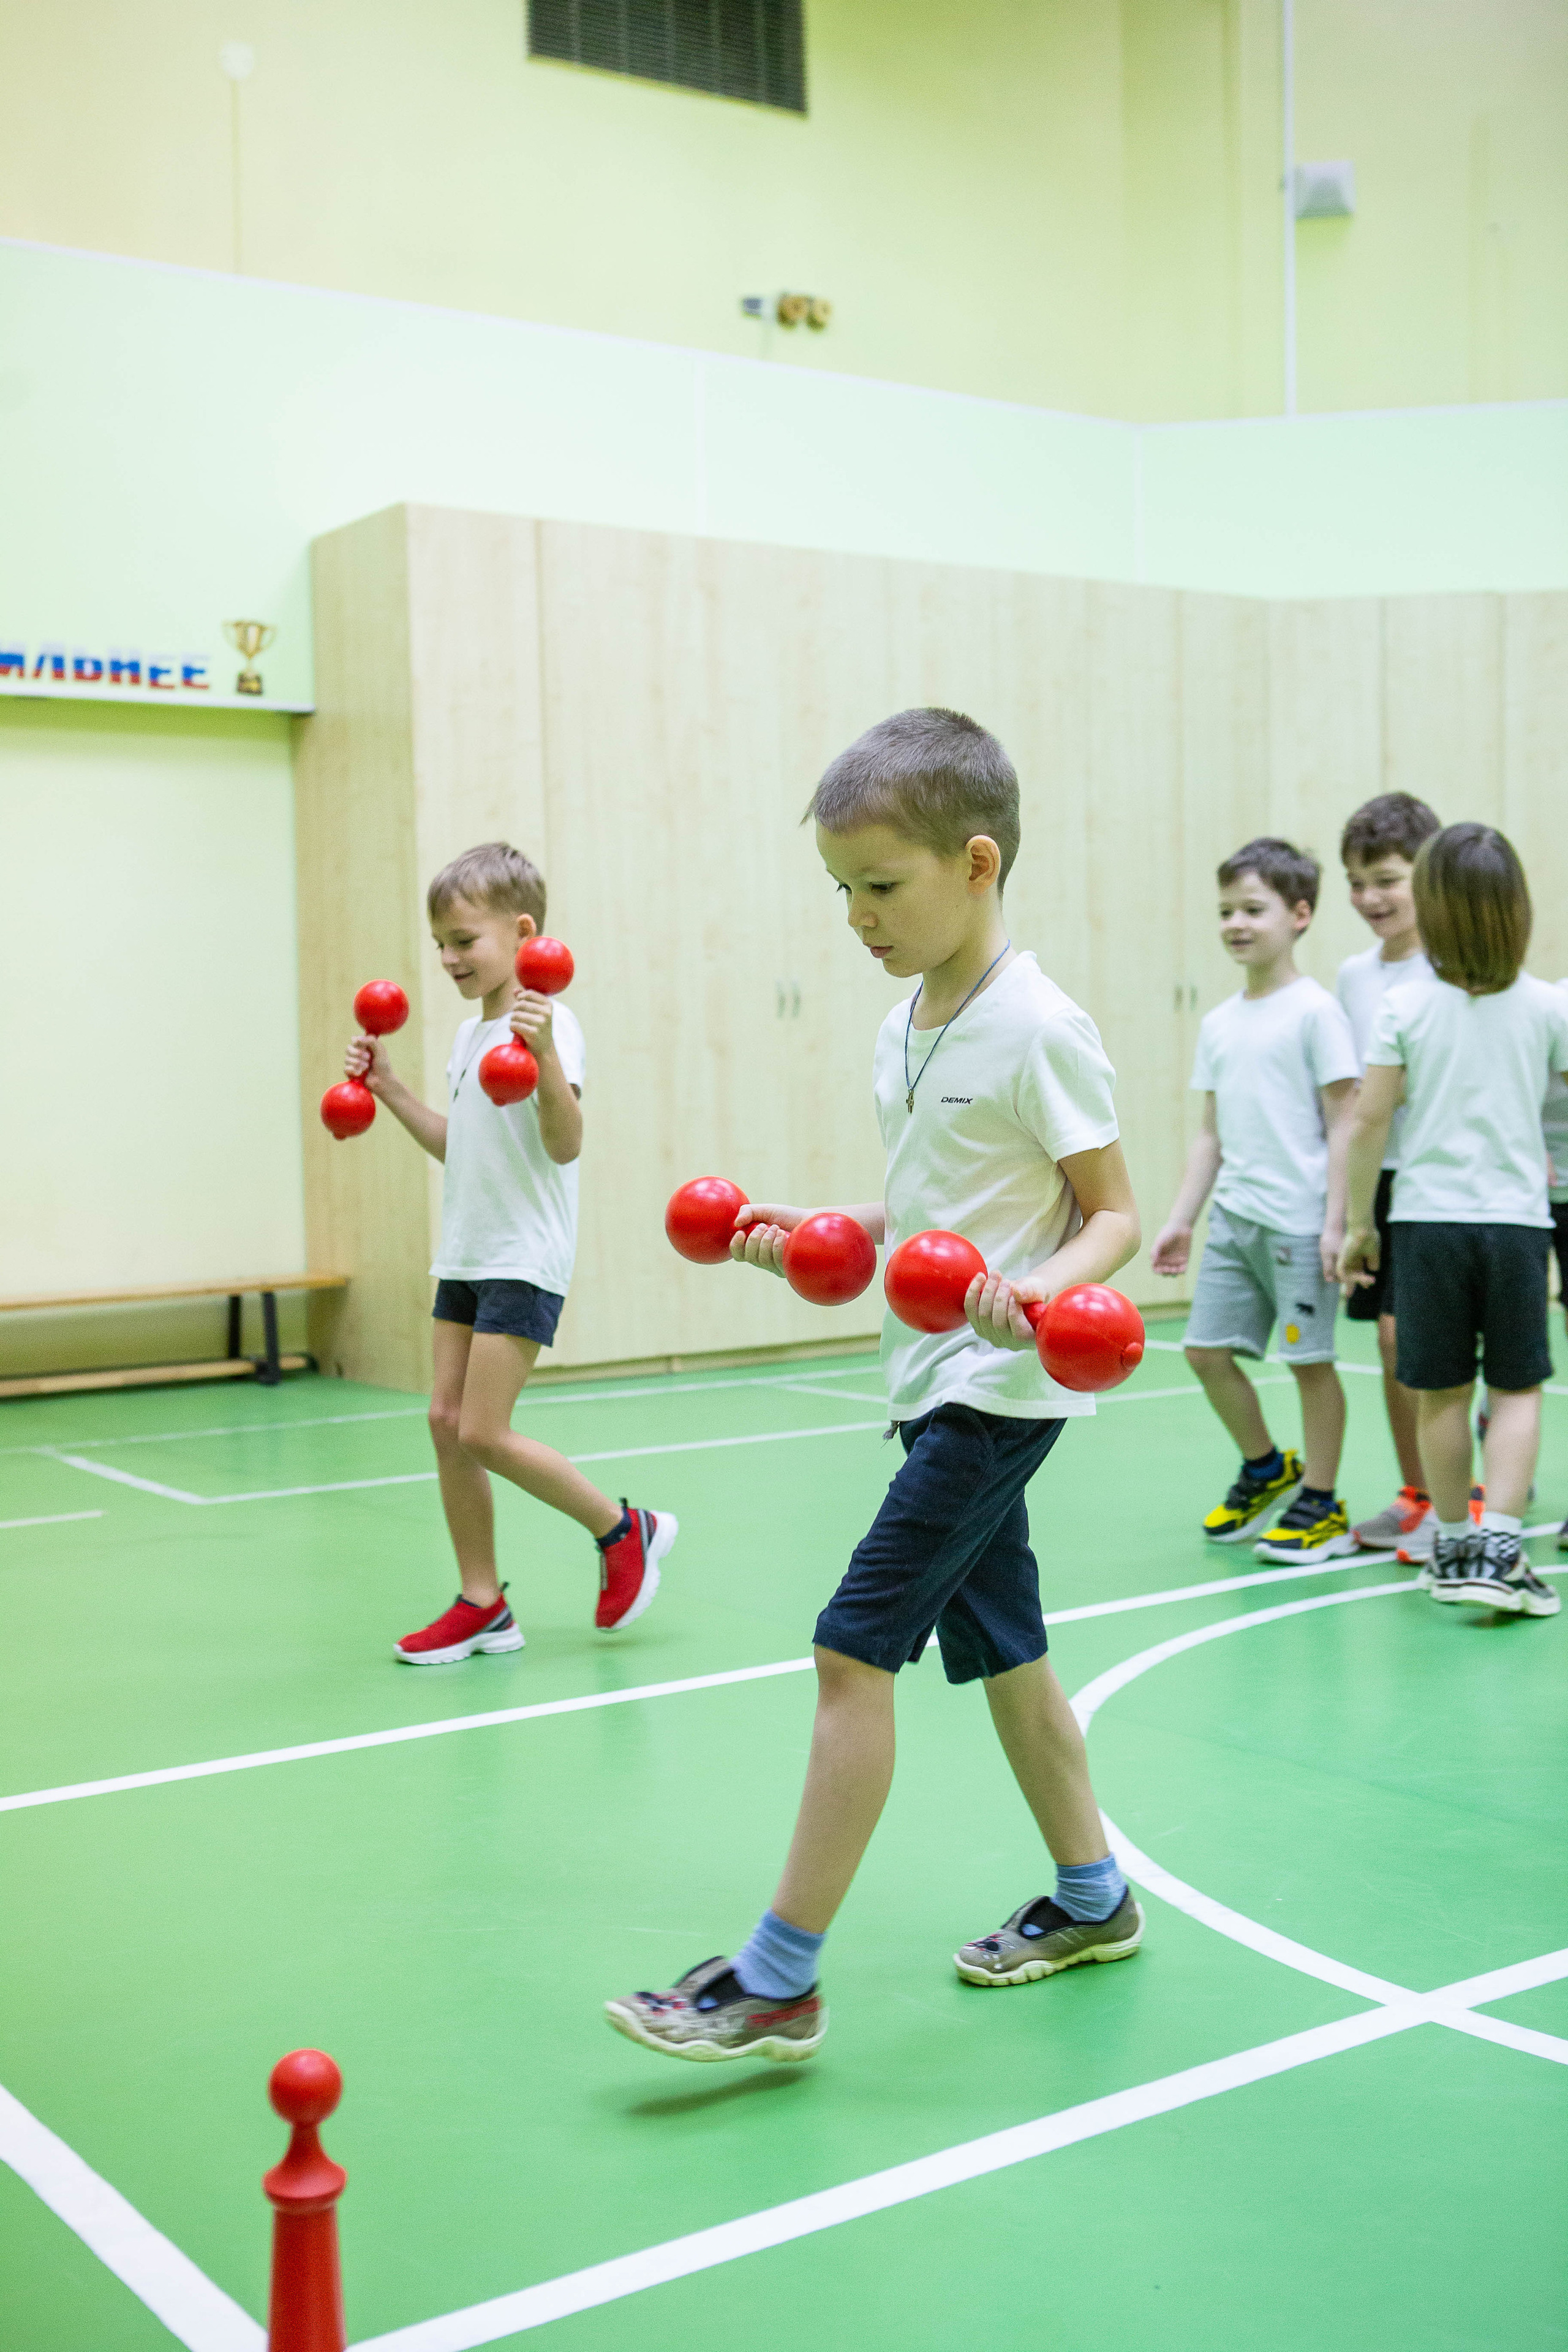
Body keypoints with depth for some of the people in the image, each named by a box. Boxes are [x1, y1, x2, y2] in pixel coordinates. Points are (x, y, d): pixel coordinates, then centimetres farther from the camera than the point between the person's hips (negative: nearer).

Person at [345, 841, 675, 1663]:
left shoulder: (546, 1024, -14)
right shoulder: (469, 1035, 13)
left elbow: (565, 1145, -25)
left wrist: (544, 1055, -39)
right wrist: (389, 1088, 17)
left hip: (524, 1260, -9)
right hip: (464, 1255, 9)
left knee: (484, 1434, -10)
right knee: (445, 1421, 6)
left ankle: (624, 1530, 10)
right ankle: (482, 1604, 15)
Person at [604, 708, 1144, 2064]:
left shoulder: (1038, 1030, -15)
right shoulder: (906, 1032, 10)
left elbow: (1116, 1212, -13)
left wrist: (1042, 1289, -31)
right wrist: (814, 1237, 3)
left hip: (998, 1390, -9)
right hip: (935, 1383, 9)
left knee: (855, 1648, -11)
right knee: (999, 1648, 18)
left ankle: (780, 1981, -4)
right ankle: (1092, 1900, 36)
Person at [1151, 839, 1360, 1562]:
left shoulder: (1314, 1011, -7)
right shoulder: (1219, 1023, 11)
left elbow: (1342, 1122, -8)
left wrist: (1335, 1221, -13)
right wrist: (1181, 1219, 12)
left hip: (1298, 1221, -6)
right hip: (1232, 1217, 6)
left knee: (1309, 1358, 2)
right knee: (1207, 1348, 7)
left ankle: (1321, 1508, 15)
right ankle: (1267, 1470, 29)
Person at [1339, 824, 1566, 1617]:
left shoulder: (1405, 1007, -4)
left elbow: (1368, 1121, -5)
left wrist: (1359, 1223, 4)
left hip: (1427, 1216, 0)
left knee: (1442, 1393, 9)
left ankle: (1453, 1546, 20)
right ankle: (1497, 1548, -3)